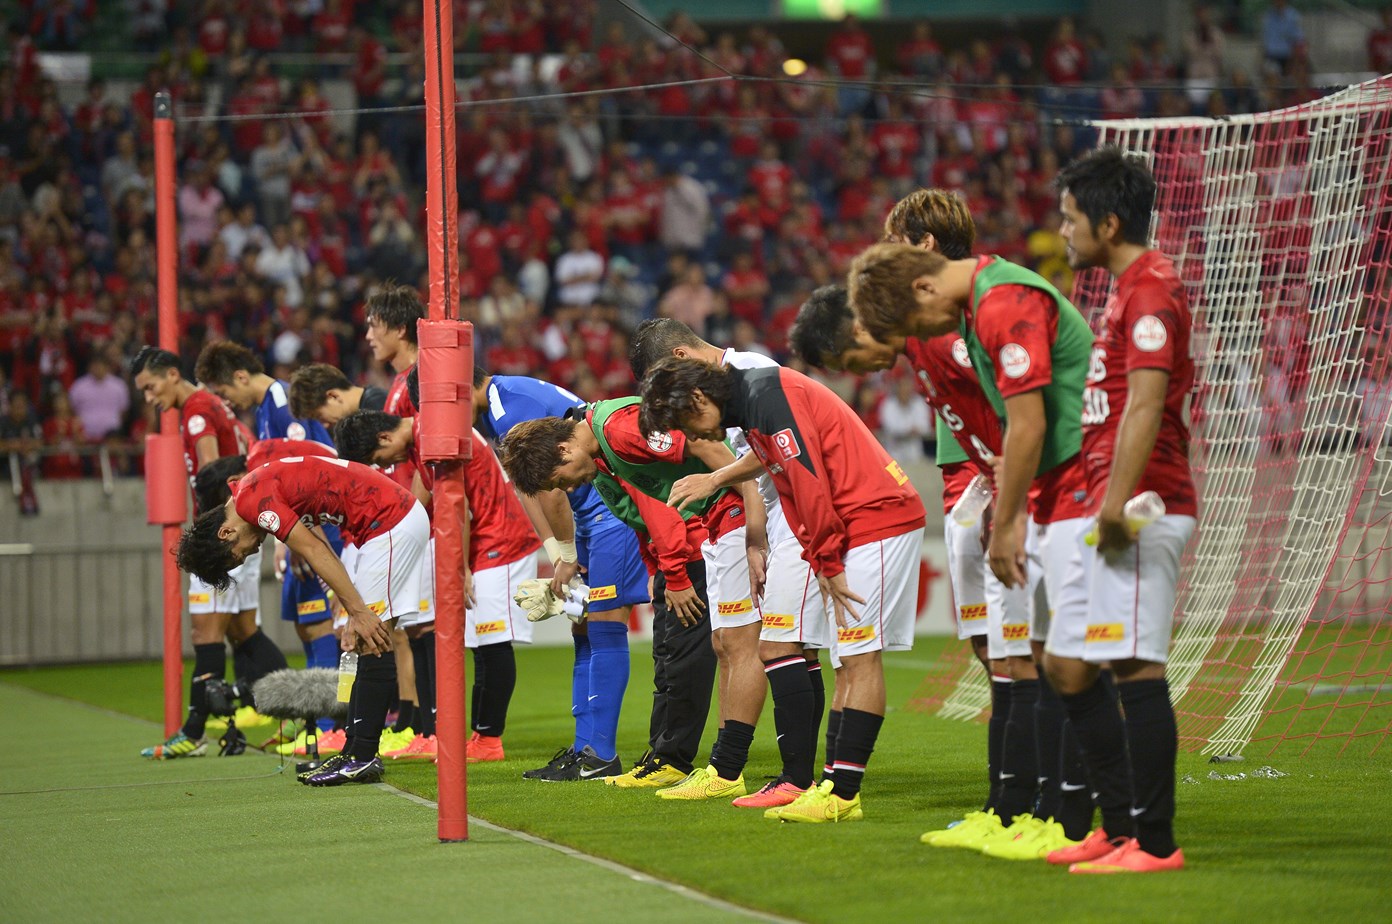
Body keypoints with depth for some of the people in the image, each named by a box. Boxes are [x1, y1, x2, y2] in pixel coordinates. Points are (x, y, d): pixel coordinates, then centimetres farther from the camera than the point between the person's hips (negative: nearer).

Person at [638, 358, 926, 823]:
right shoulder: (752, 407, 17)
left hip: (877, 518, -10)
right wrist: (822, 566, 7)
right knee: (852, 657, 8)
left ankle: (842, 792, -13)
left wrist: (829, 562, -14)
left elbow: (811, 483, -20)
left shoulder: (768, 395, -15)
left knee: (860, 655, -11)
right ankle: (838, 787, 7)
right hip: (858, 526, 10)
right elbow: (793, 494, 16)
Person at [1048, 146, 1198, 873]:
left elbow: (1145, 404, -21)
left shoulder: (1150, 289, -11)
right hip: (1110, 511, 11)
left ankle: (1155, 841, -8)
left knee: (1137, 669, -10)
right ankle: (1120, 825, 18)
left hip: (1142, 512, -11)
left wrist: (1118, 501, -27)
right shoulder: (1127, 288, 21)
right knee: (1067, 664, 12)